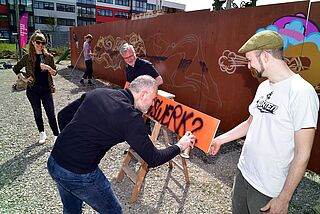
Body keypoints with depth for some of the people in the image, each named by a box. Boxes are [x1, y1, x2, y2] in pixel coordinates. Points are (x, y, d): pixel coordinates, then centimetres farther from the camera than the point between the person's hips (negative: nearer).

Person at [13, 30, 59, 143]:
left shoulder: (48, 57, 0)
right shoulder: (27, 57, -1)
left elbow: (55, 73, 4)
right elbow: (16, 69, 11)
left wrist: (48, 68, -15)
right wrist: (24, 79, 1)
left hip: (46, 89, 0)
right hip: (33, 90, 1)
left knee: (51, 113, -1)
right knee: (37, 113, 13)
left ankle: (56, 135, 7)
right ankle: (42, 133, 29)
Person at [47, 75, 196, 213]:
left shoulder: (96, 93, 1)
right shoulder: (131, 118, -17)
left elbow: (63, 115, 10)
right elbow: (153, 159, -9)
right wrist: (179, 147, 7)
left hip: (53, 162, 8)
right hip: (80, 175, -7)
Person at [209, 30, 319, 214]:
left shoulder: (302, 92, -21)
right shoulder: (264, 87, 4)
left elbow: (302, 154, -19)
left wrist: (284, 199, -16)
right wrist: (221, 139, 14)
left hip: (269, 189, -7)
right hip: (243, 172, 7)